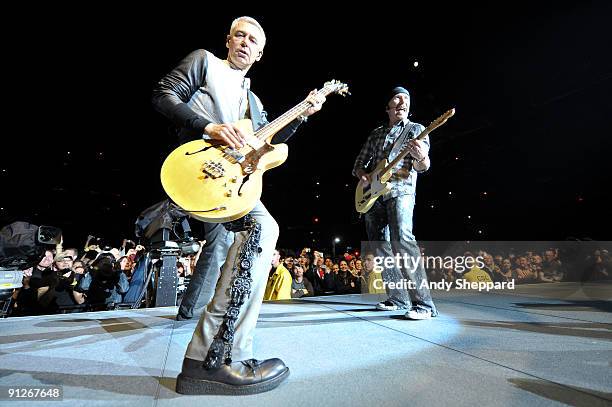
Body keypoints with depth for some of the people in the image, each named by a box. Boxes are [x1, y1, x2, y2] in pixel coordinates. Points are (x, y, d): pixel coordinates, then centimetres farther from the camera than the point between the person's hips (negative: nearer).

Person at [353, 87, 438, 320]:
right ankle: (399, 298, 16)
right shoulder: (376, 133, 21)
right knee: (382, 248, 4)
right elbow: (358, 163, 20)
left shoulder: (416, 129, 10)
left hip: (400, 190, -5)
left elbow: (422, 167, -5)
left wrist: (421, 157, -29)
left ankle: (423, 304, -18)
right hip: (372, 194, 5)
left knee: (401, 240, -25)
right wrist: (363, 175, -3)